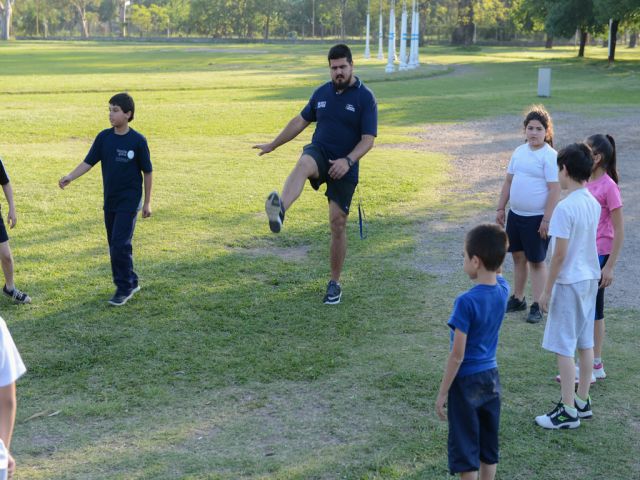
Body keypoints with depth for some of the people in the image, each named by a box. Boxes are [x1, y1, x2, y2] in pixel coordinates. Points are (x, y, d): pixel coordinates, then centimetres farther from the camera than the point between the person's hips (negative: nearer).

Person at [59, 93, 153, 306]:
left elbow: (147, 172, -4)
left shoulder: (137, 141, -11)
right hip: (110, 201, 5)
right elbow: (88, 162, -3)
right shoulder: (104, 137, 0)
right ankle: (131, 282, 26)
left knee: (120, 244, -10)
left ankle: (124, 288, 3)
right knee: (115, 245, 11)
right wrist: (70, 177, -20)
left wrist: (147, 202, -2)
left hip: (129, 202, -5)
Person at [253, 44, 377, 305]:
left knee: (338, 224, 0)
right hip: (319, 153, 2)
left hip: (344, 168, -2)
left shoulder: (365, 97, -5)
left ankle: (335, 283, 17)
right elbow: (300, 121, 20)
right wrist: (272, 145, 25)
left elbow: (368, 139, -10)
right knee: (303, 164, -36)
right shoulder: (322, 92, 9)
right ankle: (279, 210, -66)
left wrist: (348, 160, -27)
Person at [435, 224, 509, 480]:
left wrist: (442, 393, -12)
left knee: (465, 449, 6)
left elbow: (457, 355, -21)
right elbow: (496, 274, 21)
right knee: (488, 446, 18)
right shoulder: (503, 289, -6)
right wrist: (494, 244, 4)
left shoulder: (466, 302, -24)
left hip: (467, 382, -7)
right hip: (491, 378, 7)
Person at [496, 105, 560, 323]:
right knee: (518, 256, 16)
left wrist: (546, 220, -19)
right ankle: (518, 299, 30)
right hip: (515, 214, 6)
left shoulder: (550, 156, -14)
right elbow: (508, 181, 13)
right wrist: (500, 208, 11)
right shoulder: (519, 151, 6)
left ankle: (537, 306, 12)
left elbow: (555, 190, -17)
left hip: (536, 218, -6)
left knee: (536, 261, 2)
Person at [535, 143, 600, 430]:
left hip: (569, 282, -8)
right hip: (590, 278, 9)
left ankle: (569, 411, 4)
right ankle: (583, 402, 26)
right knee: (585, 342, 15)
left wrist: (547, 290, -12)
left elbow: (559, 254, -20)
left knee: (564, 347, -1)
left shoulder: (565, 207, -21)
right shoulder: (594, 204, 4)